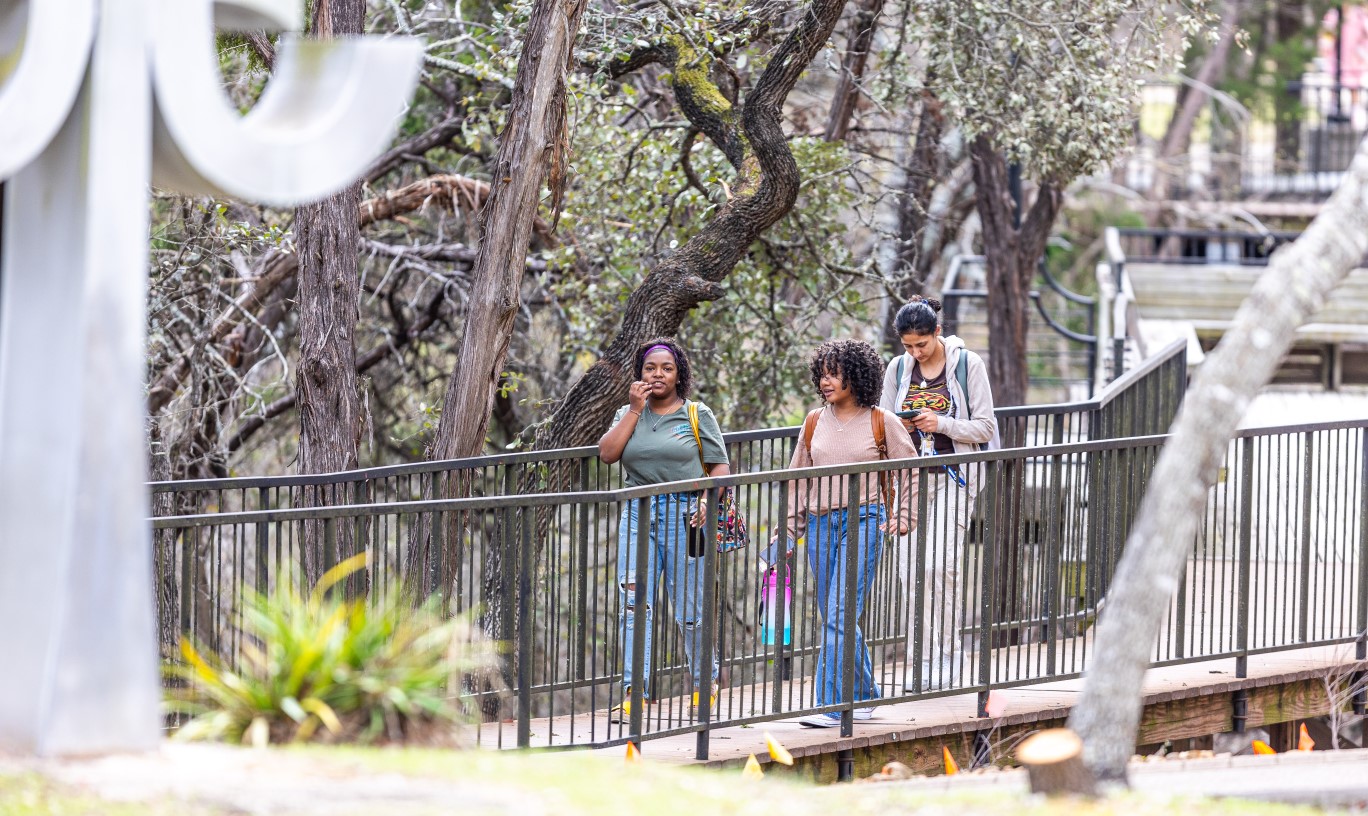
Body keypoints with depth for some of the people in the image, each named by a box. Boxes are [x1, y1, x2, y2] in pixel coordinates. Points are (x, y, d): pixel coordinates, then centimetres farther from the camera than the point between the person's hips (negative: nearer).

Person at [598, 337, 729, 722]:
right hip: (637, 515, 2)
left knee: (691, 608, 1)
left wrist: (707, 502, -15)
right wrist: (635, 409, -4)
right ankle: (633, 691, -12)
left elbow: (720, 466, 3)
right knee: (634, 602, -9)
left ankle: (705, 682, 21)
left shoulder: (697, 415, 6)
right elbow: (607, 453, -2)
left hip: (684, 514, -2)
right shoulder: (628, 414, 14)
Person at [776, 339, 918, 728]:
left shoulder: (881, 423, -1)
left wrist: (905, 517, -1)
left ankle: (831, 705, -15)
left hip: (863, 522, -5)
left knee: (840, 613, -14)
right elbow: (798, 479, 15)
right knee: (835, 618, 8)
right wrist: (787, 532, 12)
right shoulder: (814, 422, 10)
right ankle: (864, 696, 22)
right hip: (820, 522, 5)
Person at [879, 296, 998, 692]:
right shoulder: (898, 369, 9)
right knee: (910, 569, -1)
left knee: (940, 565, -15)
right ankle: (922, 663, 5)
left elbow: (985, 428, -2)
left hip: (952, 477, -4)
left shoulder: (968, 365, -3)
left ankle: (946, 659, -8)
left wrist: (941, 424, -17)